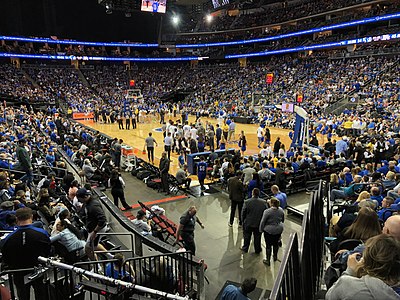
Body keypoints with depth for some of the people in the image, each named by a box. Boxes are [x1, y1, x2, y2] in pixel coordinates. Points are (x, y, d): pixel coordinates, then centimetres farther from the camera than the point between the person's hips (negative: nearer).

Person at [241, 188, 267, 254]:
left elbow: (243, 213, -12)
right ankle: (257, 250, 37)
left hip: (248, 224, -1)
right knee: (257, 237, 21)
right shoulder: (263, 202, -16)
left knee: (247, 237, 20)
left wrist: (243, 221, 5)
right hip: (259, 224, 1)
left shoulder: (247, 202, -22)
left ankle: (245, 248, 37)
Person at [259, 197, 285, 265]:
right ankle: (275, 257, 39)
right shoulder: (281, 210, -4)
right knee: (276, 243, 22)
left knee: (268, 245, 6)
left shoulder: (267, 211, -21)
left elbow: (263, 222, -14)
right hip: (279, 230, 5)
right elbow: (283, 220, 10)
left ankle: (268, 260, 14)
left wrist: (261, 230, -1)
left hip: (269, 230, -5)